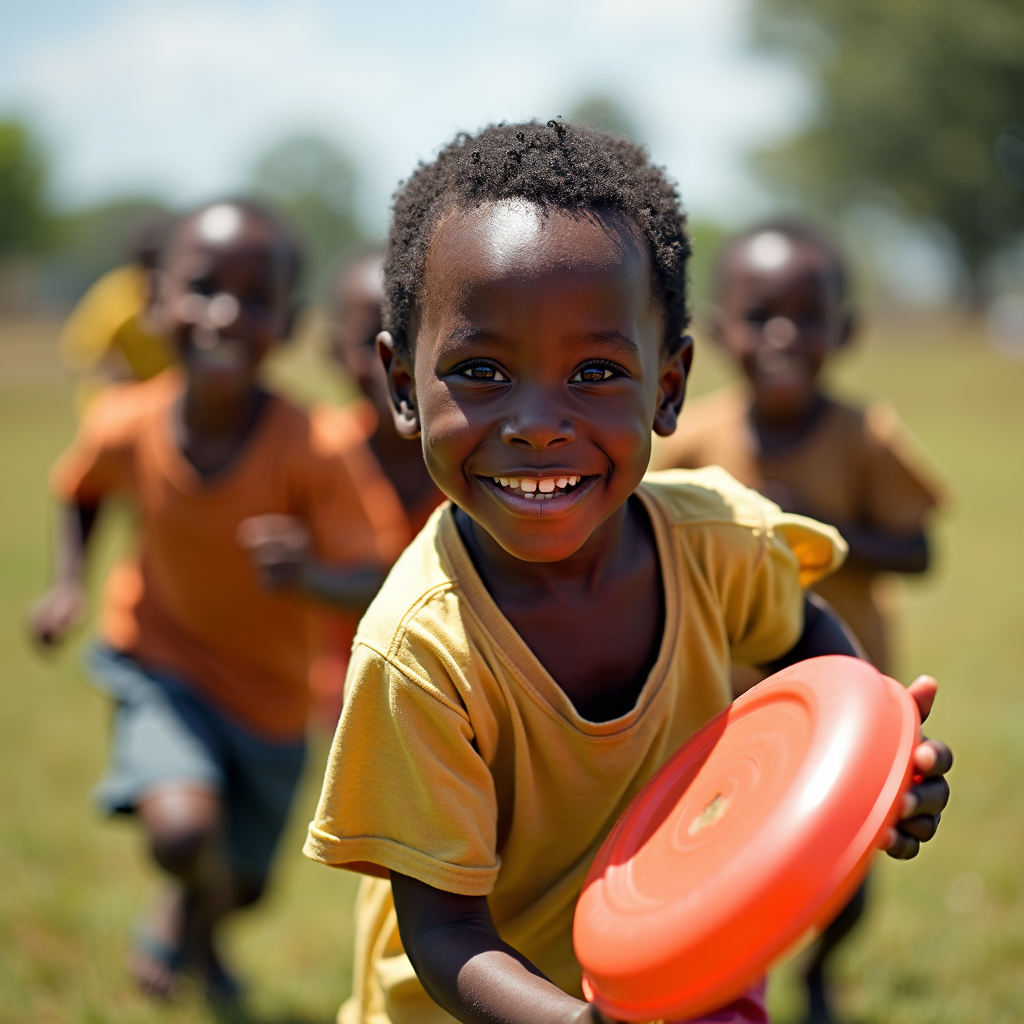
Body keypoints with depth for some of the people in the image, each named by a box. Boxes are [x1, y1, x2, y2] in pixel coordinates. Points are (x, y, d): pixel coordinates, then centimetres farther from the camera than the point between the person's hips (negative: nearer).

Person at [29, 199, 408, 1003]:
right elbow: (82, 491, 4)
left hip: (269, 694, 1)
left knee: (240, 884, 19)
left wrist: (310, 574, -48)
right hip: (161, 664, 0)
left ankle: (190, 925, 58)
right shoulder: (125, 426, -20)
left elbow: (373, 578, -28)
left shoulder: (316, 452, -30)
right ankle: (189, 921, 8)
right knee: (182, 830, -28)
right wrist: (70, 583, -8)